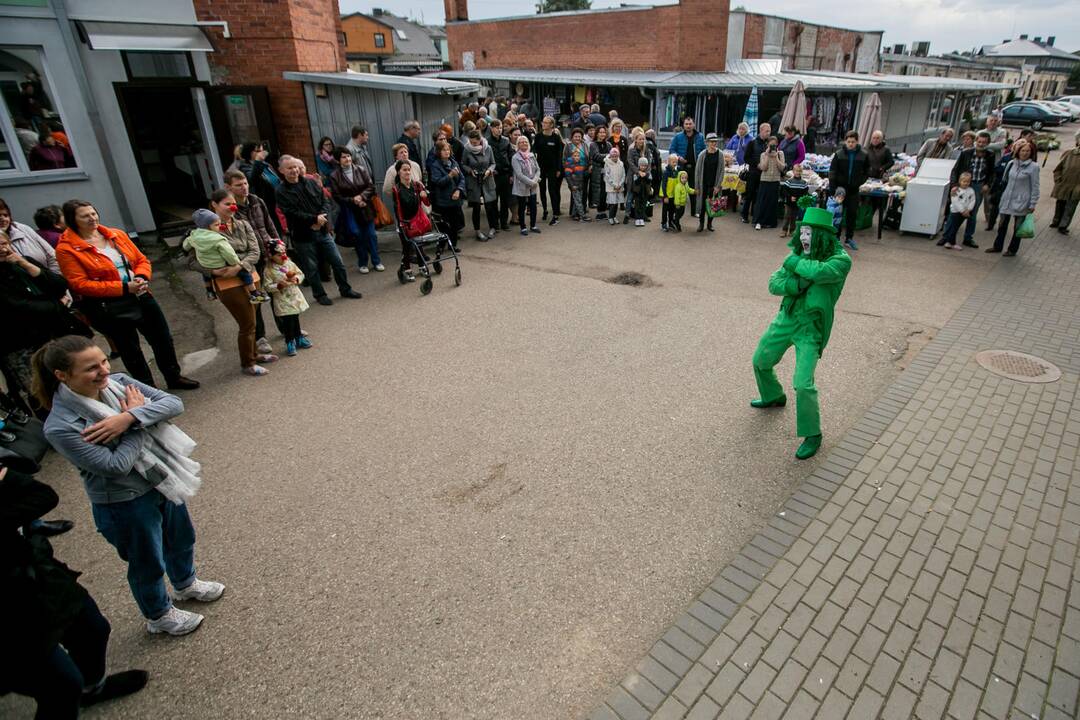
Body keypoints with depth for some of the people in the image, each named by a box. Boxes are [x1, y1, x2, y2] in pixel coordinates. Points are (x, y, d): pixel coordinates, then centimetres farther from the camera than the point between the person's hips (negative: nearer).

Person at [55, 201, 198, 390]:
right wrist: (124, 288, -21)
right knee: (131, 350, 9)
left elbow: (141, 260, 11)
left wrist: (141, 278, -11)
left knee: (163, 339, 14)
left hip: (141, 297, 5)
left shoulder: (117, 235, 5)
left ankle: (174, 377, 34)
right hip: (110, 308, -5)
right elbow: (80, 284, -15)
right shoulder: (66, 249, -9)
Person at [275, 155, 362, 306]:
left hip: (323, 231, 4)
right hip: (302, 236, -4)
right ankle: (320, 295, 24)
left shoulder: (311, 183, 6)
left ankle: (345, 289, 26)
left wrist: (322, 217, -14)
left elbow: (325, 201, 5)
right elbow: (292, 213, -17)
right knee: (312, 268, 7)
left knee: (338, 262, 9)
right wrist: (315, 219, -18)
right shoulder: (281, 191, -7)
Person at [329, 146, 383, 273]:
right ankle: (362, 264, 15)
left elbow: (371, 186, -2)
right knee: (357, 235, 1)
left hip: (366, 208, 2)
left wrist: (361, 196, -17)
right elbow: (336, 196, -7)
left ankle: (376, 261, 15)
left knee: (371, 234, 4)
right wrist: (353, 200, -16)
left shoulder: (361, 170, 0)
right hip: (349, 211, -2)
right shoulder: (334, 176, -5)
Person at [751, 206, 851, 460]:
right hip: (786, 319, 6)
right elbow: (774, 283, -6)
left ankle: (812, 435, 6)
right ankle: (773, 397, 50)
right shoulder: (799, 254, 0)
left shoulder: (841, 260, -16)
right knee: (761, 362, 21)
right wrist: (797, 283, -24)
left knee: (803, 384, -16)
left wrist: (793, 262, -20)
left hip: (810, 328, -6)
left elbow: (819, 271, -36)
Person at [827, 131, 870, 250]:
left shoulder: (863, 155, 0)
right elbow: (832, 171, -5)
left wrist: (860, 182, -1)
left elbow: (867, 171, 12)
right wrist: (832, 187, -12)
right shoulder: (839, 154, -4)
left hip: (854, 189, 2)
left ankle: (849, 238, 17)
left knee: (852, 213, 6)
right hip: (840, 188, -1)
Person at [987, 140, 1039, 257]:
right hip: (1007, 199, 4)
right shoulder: (1012, 163, 3)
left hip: (1021, 202, -4)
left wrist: (1033, 203, -10)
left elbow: (1035, 186, -8)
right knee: (1002, 224, 12)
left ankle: (1012, 249, 17)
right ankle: (997, 246, 26)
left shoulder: (1033, 167, -9)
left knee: (1018, 227, 7)